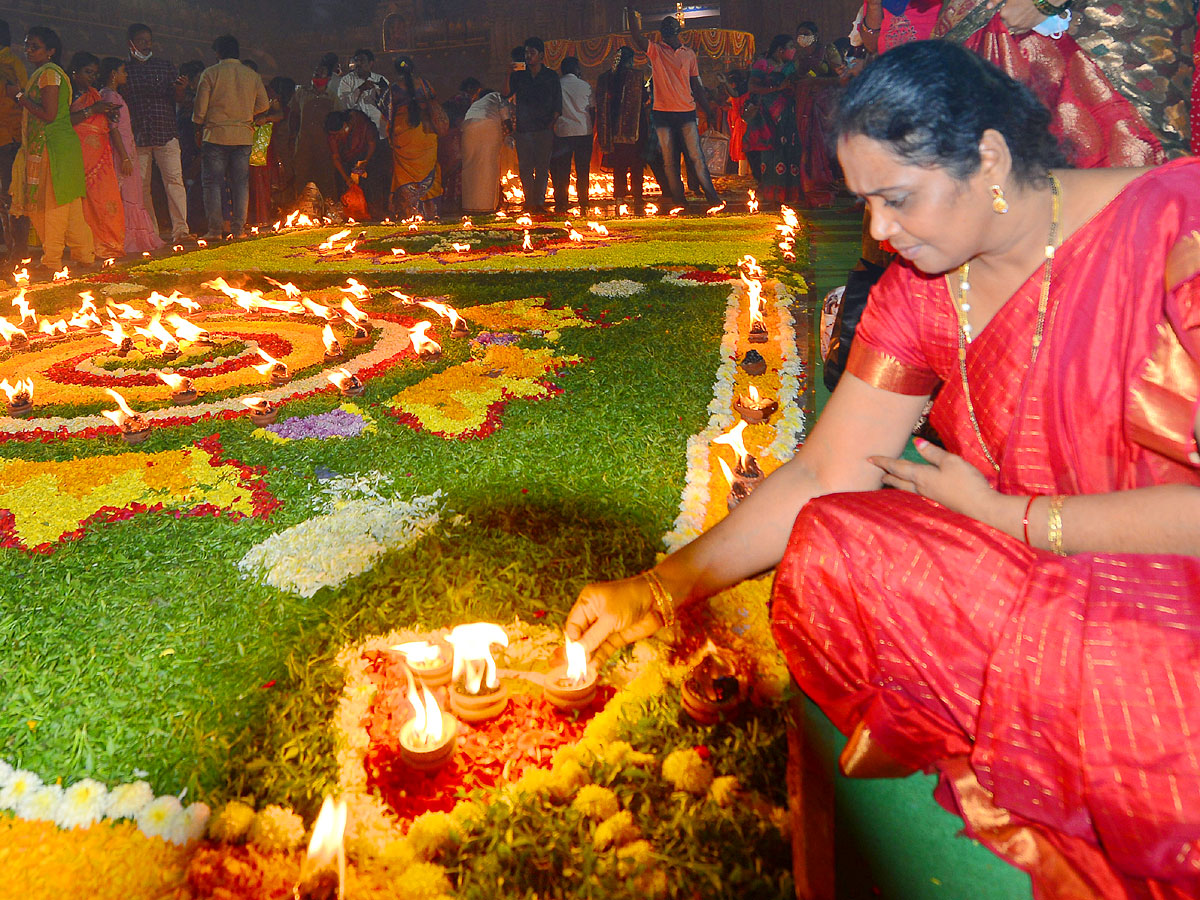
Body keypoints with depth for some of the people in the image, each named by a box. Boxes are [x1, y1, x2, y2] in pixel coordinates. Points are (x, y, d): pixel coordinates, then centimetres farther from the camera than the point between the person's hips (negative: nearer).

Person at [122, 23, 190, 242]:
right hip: (137, 137, 1)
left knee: (174, 179, -11)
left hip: (166, 134, -1)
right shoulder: (123, 69, 9)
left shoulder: (165, 65, 12)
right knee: (141, 186, 2)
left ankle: (180, 228, -11)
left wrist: (180, 90, -14)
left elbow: (177, 99, 8)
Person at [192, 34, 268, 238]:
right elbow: (263, 105, 9)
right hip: (243, 136, 3)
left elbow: (200, 107, -3)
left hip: (216, 135, -3)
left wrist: (200, 126, 14)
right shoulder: (252, 75, 5)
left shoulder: (210, 74, -3)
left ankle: (215, 228, 0)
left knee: (212, 182, 4)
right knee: (241, 182, 7)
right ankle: (239, 228, 5)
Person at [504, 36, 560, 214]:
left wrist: (551, 124, -4)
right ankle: (529, 202, 2)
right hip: (524, 129, 1)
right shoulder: (519, 75, 12)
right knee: (525, 167, -2)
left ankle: (539, 201, 2)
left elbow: (557, 106, 7)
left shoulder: (551, 76, 9)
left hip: (544, 129, -1)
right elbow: (507, 93, -1)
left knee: (542, 167, -2)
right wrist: (509, 73, -11)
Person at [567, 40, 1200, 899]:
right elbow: (824, 475, 1)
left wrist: (1004, 515, -14)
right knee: (825, 557, -17)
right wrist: (658, 590, -2)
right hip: (1032, 590, 6)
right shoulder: (921, 289, 0)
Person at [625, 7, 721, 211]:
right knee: (669, 160, 1)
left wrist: (708, 112, 12)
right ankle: (678, 201, 7)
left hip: (686, 112, 0)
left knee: (695, 156, -6)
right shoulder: (655, 50, 6)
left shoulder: (689, 54, 12)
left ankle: (712, 197, -2)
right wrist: (632, 13, -23)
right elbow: (636, 36, -12)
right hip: (663, 112, 0)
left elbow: (696, 85, 15)